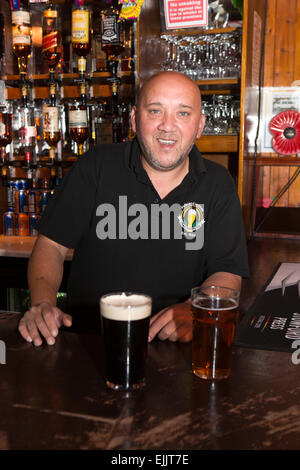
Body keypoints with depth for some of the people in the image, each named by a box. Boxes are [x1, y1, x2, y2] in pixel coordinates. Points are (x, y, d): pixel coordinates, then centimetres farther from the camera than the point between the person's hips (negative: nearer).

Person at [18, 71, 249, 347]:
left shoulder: (218, 186, 1)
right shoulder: (96, 166, -2)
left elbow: (228, 273, -1)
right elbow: (52, 244, 0)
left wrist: (192, 310, -22)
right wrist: (43, 303, -19)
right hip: (87, 336, 0)